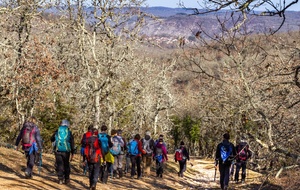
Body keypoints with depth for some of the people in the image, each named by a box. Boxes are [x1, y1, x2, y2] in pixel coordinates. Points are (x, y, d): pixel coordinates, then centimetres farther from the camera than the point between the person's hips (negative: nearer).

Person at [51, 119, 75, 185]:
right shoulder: (69, 132, 3)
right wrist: (72, 153, 5)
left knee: (59, 165, 4)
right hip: (66, 151, 0)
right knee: (66, 165, 10)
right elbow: (72, 143, 2)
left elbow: (52, 139, 17)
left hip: (58, 150, 0)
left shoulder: (57, 131, 5)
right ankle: (66, 179, 11)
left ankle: (60, 179, -3)